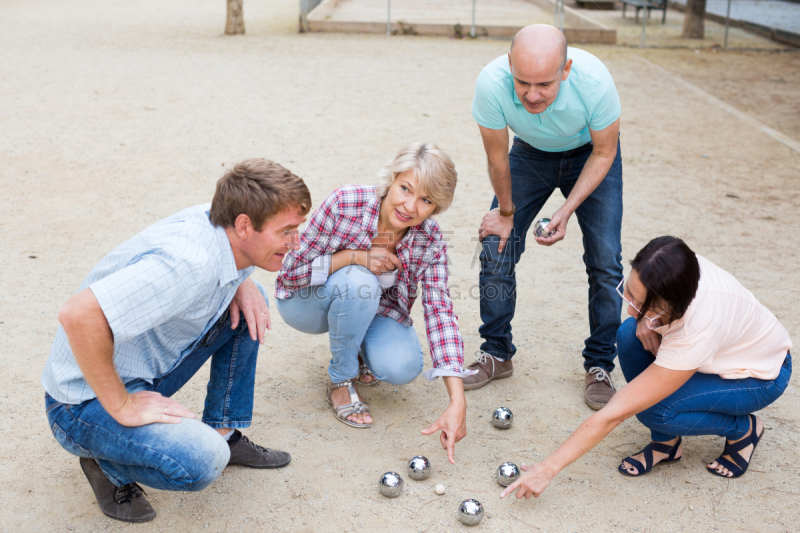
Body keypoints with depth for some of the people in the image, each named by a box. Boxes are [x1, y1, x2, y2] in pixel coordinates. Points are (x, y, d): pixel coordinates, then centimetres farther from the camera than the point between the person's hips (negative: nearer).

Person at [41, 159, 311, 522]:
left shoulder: (215, 219, -6)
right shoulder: (190, 262, -32)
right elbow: (79, 315, -40)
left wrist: (242, 281, -2)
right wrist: (121, 406, -28)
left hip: (148, 375, 9)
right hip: (87, 400, -9)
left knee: (246, 303, 4)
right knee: (200, 463, -31)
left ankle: (224, 434, 12)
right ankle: (107, 462, 0)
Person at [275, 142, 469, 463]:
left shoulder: (430, 241, -21)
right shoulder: (345, 204, -31)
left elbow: (440, 312, -27)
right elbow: (293, 272, -22)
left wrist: (457, 402, -37)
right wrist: (354, 257, -38)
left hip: (369, 309, 3)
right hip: (306, 303, -3)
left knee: (403, 368, -24)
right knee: (358, 281, -35)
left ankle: (358, 349, 13)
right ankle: (341, 381, -12)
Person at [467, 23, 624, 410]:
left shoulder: (594, 81, -37)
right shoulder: (491, 84, -35)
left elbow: (604, 153, -19)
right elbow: (497, 157, -17)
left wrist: (565, 212, -25)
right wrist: (506, 212, -4)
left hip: (589, 155, -1)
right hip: (530, 153, 2)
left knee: (605, 261, -9)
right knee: (495, 250, -6)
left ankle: (599, 366, 9)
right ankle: (496, 354, 13)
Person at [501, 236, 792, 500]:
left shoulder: (696, 334, -42)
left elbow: (613, 414, -39)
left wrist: (548, 469, -34)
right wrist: (643, 319, -23)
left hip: (761, 376, -6)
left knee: (653, 410, -29)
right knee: (629, 335, -22)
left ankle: (743, 429, 0)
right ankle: (666, 442, -3)